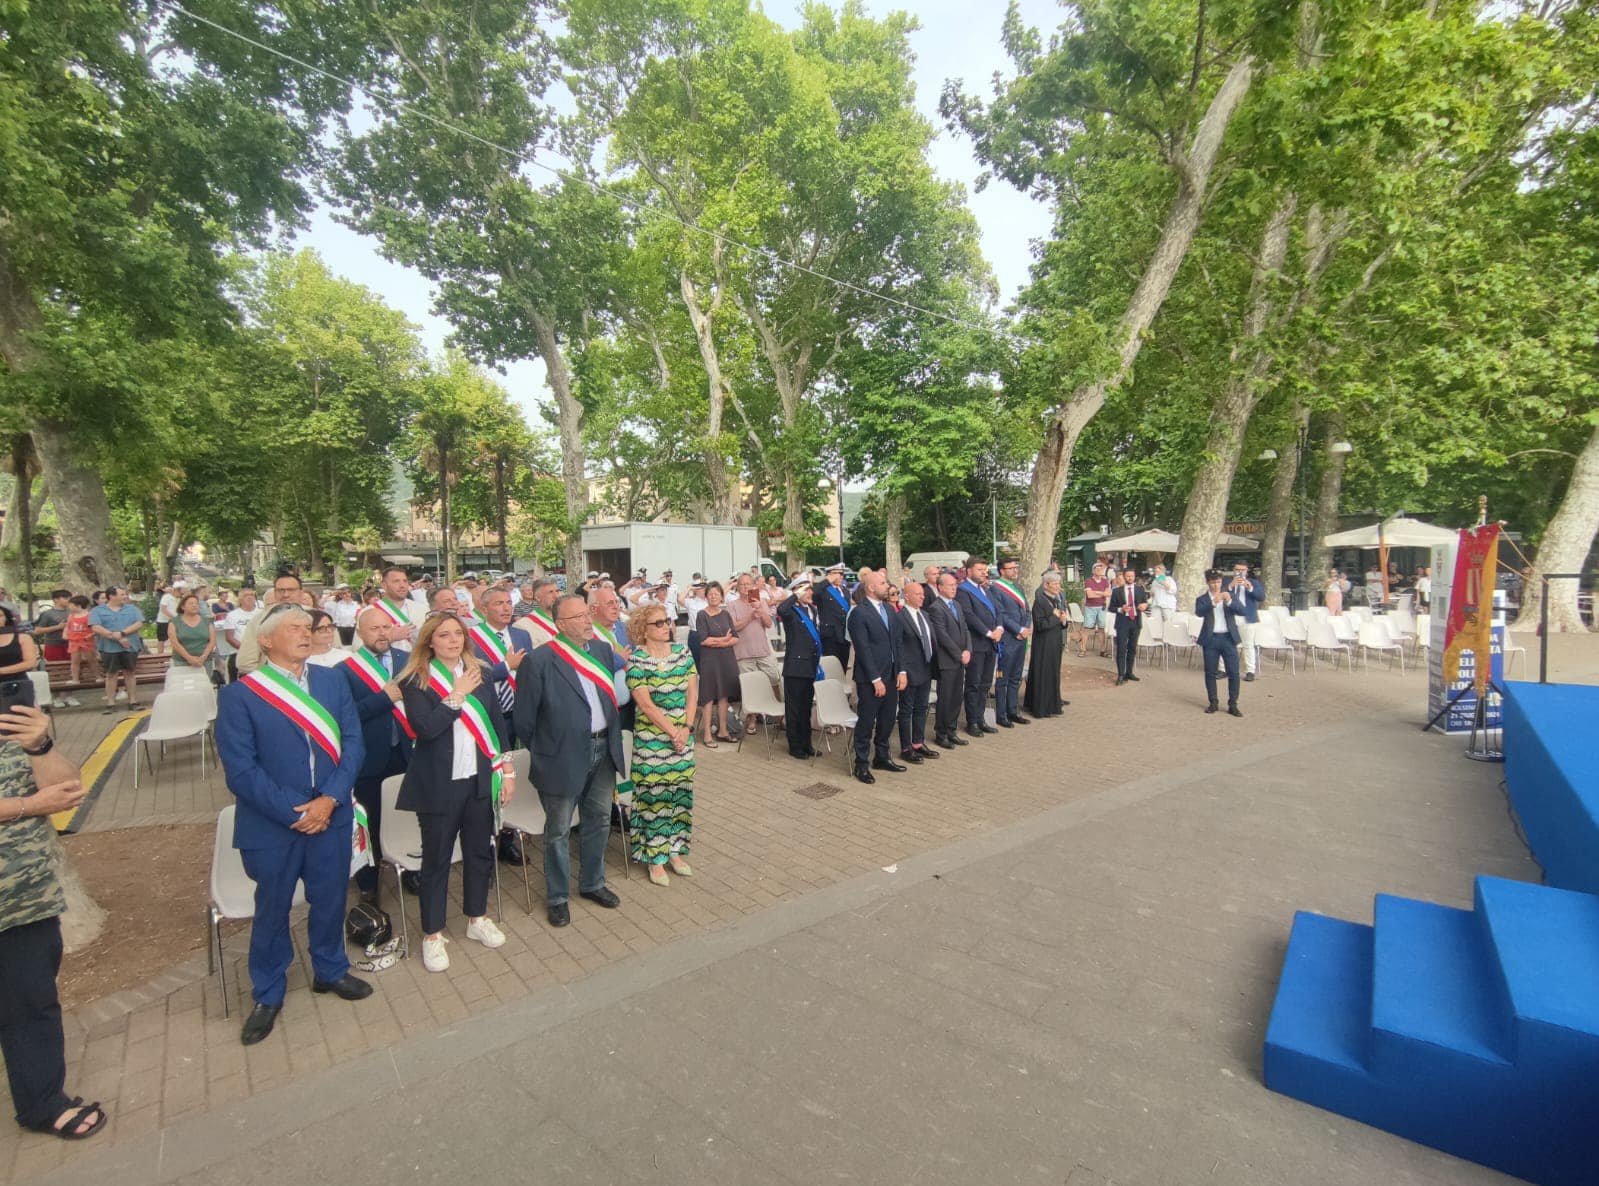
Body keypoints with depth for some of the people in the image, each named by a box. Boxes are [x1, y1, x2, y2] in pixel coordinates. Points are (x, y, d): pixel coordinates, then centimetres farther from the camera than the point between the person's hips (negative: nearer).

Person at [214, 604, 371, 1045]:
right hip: (272, 826, -3)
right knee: (272, 911, 16)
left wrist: (329, 799, -15)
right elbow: (240, 770, -13)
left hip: (331, 816, 3)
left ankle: (329, 970, 42)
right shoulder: (238, 695, -9)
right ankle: (268, 995, 38)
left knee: (330, 901, 18)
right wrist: (294, 812, -15)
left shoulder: (333, 681, 1)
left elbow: (353, 743, -3)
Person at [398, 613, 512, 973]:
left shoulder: (481, 674, 4)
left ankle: (477, 919, 33)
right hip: (439, 784, -4)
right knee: (437, 858, 7)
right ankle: (432, 934, 24)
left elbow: (497, 724, 8)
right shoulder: (415, 681, -8)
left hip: (480, 779, 4)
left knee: (480, 851, 14)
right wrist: (457, 695, -17)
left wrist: (506, 770, 6)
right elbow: (424, 728, -20)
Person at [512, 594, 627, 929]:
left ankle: (592, 883, 39)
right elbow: (525, 716, -9)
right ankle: (556, 897, 28)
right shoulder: (540, 660, -15)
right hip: (564, 757, -6)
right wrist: (541, 751, 1)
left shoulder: (603, 650, 4)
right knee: (558, 830, 10)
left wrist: (613, 739, 10)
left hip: (603, 751, 6)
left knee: (598, 821, 19)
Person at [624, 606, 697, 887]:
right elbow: (645, 703, -13)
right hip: (651, 739, -5)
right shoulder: (637, 660, -10)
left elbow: (692, 693, 2)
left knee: (681, 791, 10)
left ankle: (675, 850, 26)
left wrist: (686, 728, -8)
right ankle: (655, 858, 17)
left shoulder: (682, 652, 4)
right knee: (654, 795, 3)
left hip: (683, 735, 5)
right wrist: (671, 731, -14)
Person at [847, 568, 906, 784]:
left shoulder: (889, 609, 11)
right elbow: (863, 649, -16)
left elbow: (896, 642, 13)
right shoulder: (859, 613, -13)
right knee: (866, 722, 3)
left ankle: (881, 757, 32)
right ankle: (861, 764, 16)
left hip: (891, 676, 7)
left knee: (888, 720, 16)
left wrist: (901, 671, 6)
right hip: (870, 679, -7)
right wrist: (876, 679, -17)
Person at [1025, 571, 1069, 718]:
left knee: (1054, 673, 15)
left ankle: (1053, 702, 25)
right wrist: (1055, 617, -15)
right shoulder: (1039, 601, -16)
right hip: (1044, 644, -8)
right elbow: (1040, 624, -22)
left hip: (1056, 643, 9)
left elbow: (1060, 622, 18)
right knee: (1044, 674, -3)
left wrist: (1063, 621, -3)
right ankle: (1043, 707, 5)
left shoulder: (1057, 599, 11)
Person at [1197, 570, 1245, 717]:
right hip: (1211, 639, -1)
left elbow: (1242, 611, -3)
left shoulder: (1230, 596, 9)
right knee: (1210, 673, 4)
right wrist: (1213, 602, -30)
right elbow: (1198, 612, -15)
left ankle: (1233, 705, 5)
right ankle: (1213, 703, 15)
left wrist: (1229, 601, -20)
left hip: (1228, 638, 1)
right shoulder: (1202, 599, 4)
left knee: (1233, 673, -2)